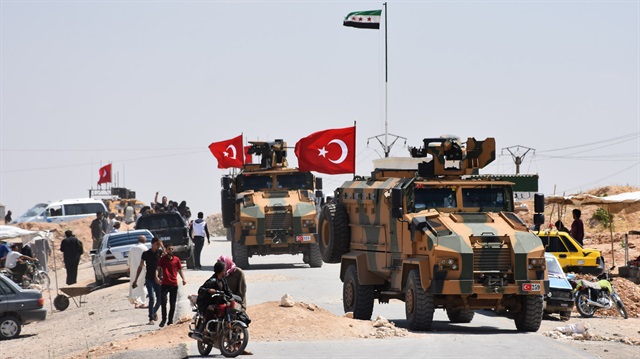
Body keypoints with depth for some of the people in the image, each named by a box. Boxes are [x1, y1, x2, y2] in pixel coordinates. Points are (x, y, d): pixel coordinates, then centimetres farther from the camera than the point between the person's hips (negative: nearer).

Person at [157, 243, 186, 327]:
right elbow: (158, 269, 1)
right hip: (165, 284, -2)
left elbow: (180, 270, 16)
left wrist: (183, 279, 1)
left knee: (172, 304, 6)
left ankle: (170, 320, 15)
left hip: (174, 284, 2)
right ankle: (164, 319, -3)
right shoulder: (162, 259, 3)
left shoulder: (176, 259, 9)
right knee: (163, 301, -15)